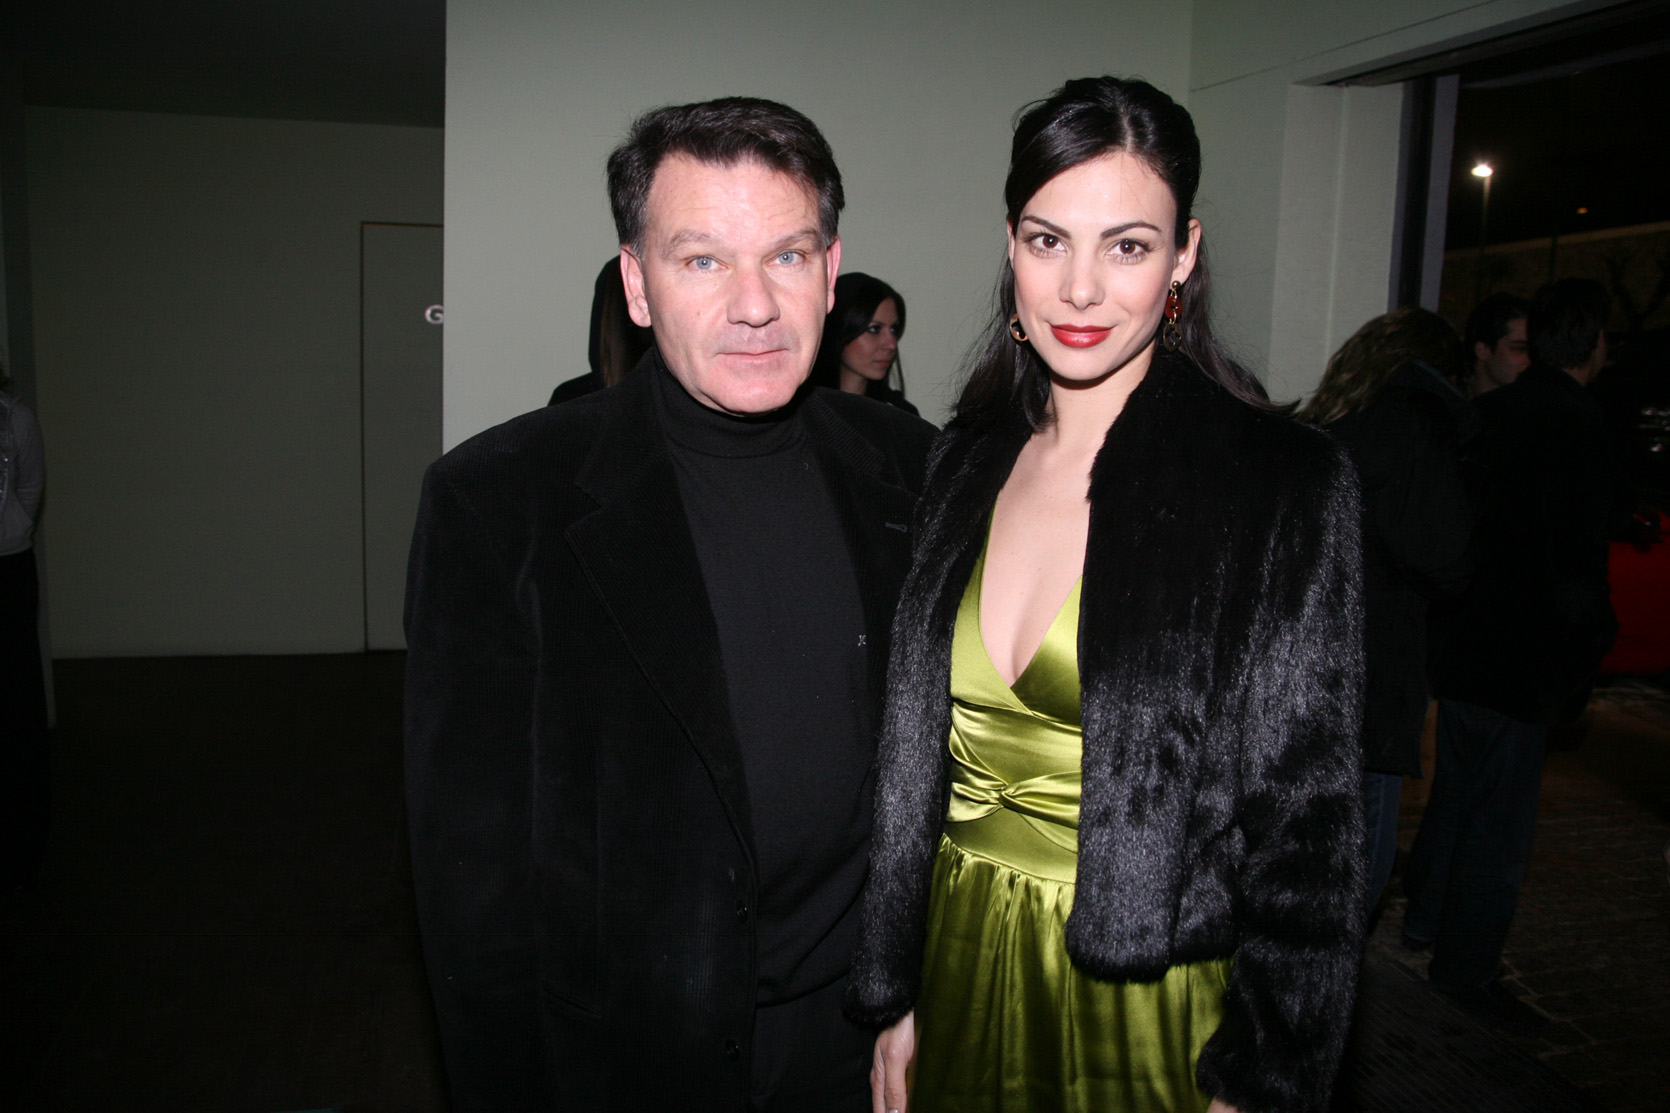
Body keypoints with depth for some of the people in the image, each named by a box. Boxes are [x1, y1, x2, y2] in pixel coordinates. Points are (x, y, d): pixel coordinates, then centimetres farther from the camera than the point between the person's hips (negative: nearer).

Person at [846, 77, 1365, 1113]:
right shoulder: (966, 461, 1)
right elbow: (918, 760, 5)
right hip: (960, 964, 4)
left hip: (1146, 996, -4)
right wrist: (894, 992, 7)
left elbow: (1305, 828, -11)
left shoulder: (1285, 482, -13)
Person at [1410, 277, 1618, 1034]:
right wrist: (1584, 658, -8)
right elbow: (1577, 563, -19)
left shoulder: (1489, 413, 5)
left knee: (1456, 792, 23)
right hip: (1518, 658, -8)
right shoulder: (1577, 426, -17)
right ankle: (1468, 971, 14)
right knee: (1499, 821, 3)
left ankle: (1425, 919, 37)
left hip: (1459, 643, 8)